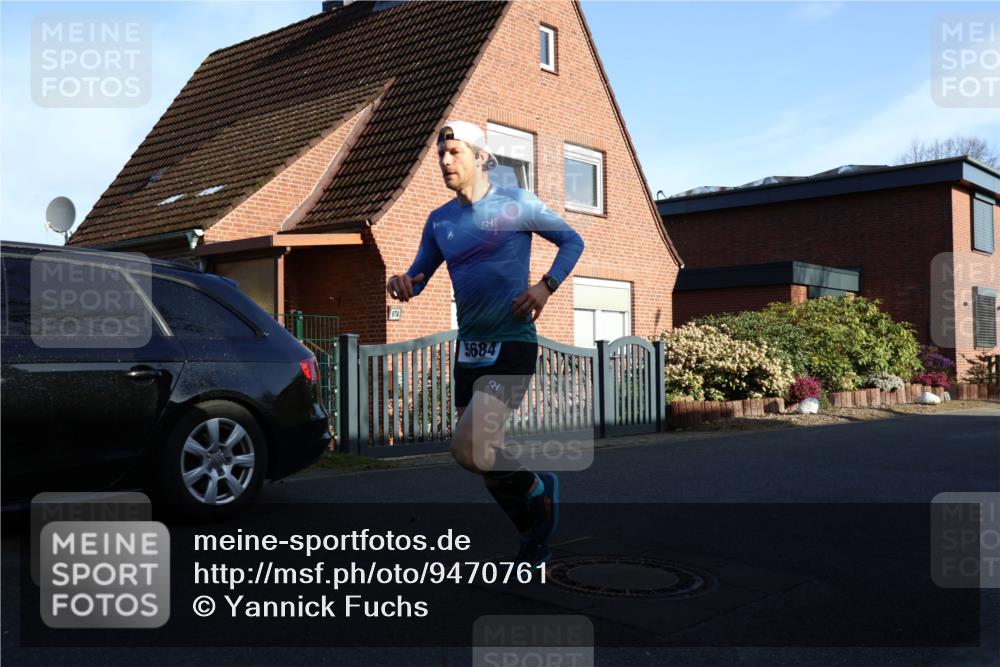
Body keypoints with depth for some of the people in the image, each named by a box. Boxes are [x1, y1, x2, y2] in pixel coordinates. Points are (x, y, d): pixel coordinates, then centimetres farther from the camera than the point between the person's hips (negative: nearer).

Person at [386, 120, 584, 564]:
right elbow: (417, 277, 13)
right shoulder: (439, 221, 10)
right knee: (484, 457, 12)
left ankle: (536, 487, 10)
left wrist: (546, 287, -10)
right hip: (468, 349, 6)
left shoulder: (515, 204, -3)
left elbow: (572, 241, 6)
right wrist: (402, 285, -11)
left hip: (512, 347, -6)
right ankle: (533, 539, 33)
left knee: (467, 449, -20)